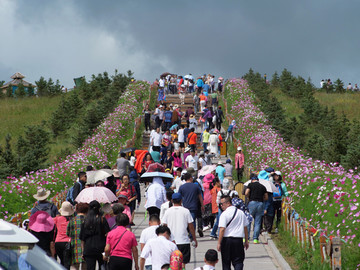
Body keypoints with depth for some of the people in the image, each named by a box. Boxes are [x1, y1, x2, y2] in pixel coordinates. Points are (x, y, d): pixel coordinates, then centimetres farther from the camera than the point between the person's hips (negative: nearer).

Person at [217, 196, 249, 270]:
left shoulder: (224, 214, -9)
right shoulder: (241, 213, 9)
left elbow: (222, 229, -14)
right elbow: (245, 228, 13)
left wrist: (219, 243, -11)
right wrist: (246, 241, 20)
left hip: (227, 240, -3)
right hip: (238, 240, 3)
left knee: (226, 262, 10)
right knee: (238, 261, 3)